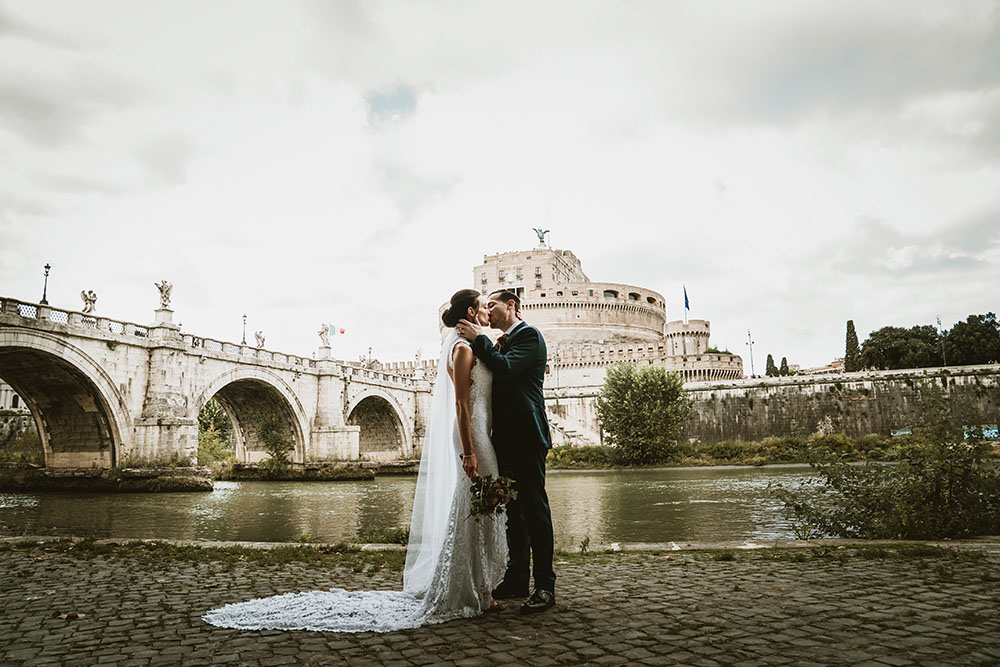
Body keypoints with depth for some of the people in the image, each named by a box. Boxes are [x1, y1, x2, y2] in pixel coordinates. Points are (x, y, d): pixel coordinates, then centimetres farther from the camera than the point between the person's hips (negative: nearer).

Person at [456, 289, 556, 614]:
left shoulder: (528, 335, -5)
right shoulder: (501, 343, 21)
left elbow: (506, 369, -21)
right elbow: (493, 378, 17)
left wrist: (479, 339, -13)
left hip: (526, 436, -9)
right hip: (507, 438, 9)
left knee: (534, 508, -6)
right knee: (513, 509, 13)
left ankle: (545, 585, 0)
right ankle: (517, 578, 22)